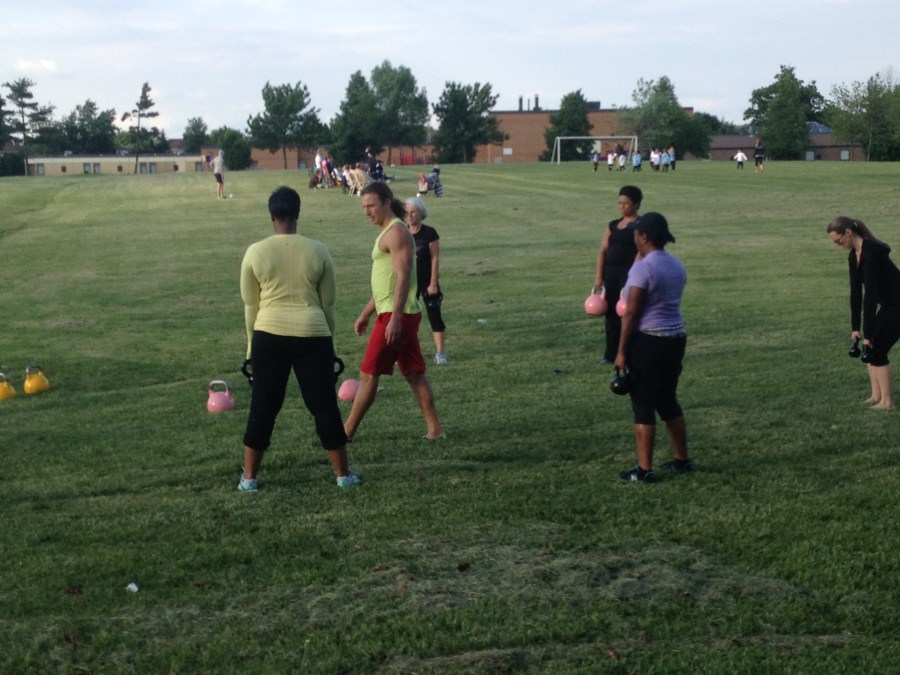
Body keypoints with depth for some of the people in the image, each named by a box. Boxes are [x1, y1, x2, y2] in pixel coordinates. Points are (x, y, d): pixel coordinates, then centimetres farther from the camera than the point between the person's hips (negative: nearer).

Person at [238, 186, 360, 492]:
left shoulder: (255, 252, -1)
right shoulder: (318, 250, 1)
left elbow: (251, 306, 4)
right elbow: (328, 304, 7)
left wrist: (252, 346, 14)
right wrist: (329, 341, 18)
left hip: (269, 337, 0)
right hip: (313, 336, 0)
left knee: (263, 408, 9)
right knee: (324, 406, 10)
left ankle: (249, 477, 15)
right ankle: (343, 474, 18)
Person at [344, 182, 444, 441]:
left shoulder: (396, 232, -13)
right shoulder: (387, 233, 19)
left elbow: (403, 277, -21)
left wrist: (395, 318, -27)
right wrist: (365, 314, 25)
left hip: (396, 316, -10)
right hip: (395, 314, 10)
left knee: (368, 374, -3)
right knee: (414, 374, 10)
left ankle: (347, 430, 3)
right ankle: (434, 428, 12)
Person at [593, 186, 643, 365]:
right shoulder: (613, 225, 13)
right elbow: (603, 251, 9)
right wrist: (599, 277, -1)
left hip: (630, 274, -6)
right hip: (610, 274, 6)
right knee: (611, 314, 11)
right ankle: (611, 354, 21)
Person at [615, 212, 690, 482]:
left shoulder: (642, 268, -16)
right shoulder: (677, 266, 9)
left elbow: (631, 313, -16)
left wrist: (622, 351, -12)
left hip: (648, 341, -8)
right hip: (676, 338, 8)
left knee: (644, 405, 0)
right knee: (668, 400, 20)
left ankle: (644, 470, 3)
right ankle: (682, 460, 27)